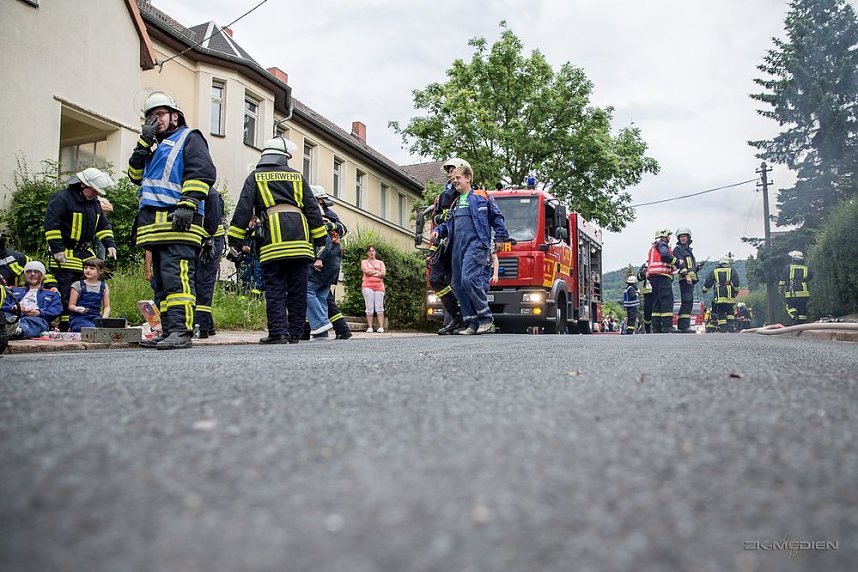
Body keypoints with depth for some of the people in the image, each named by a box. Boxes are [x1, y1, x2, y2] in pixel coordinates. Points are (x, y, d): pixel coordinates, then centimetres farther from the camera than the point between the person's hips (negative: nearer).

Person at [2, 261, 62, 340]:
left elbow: (57, 310, 12)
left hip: (37, 318, -2)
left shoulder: (52, 294, 32)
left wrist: (39, 312, -9)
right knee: (5, 316, -37)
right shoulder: (15, 290, 39)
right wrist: (13, 307, -4)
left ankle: (18, 330, -72)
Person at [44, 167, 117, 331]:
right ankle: (64, 328, -3)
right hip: (66, 256, -8)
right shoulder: (61, 199, -9)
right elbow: (51, 224, -14)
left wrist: (110, 244, 8)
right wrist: (57, 249, -18)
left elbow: (103, 226, 23)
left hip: (87, 254, 8)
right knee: (65, 294, -7)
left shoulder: (94, 203, 16)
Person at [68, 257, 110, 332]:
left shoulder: (104, 287, 12)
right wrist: (77, 309, -21)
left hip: (95, 318, 3)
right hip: (79, 318, -3)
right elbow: (71, 305, 3)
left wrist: (104, 318, -9)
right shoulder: (78, 285, 4)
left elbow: (107, 306, 11)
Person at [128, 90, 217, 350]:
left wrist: (187, 204, -19)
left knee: (177, 277, -18)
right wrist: (144, 143, 11)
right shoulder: (154, 147, 30)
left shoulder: (189, 138, 6)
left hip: (178, 222, -9)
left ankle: (181, 330, -23)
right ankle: (168, 331, 12)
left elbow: (202, 173, -9)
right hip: (156, 225, 9)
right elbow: (135, 175, 20)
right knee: (161, 281, 8)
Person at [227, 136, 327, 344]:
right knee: (297, 288, 6)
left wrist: (235, 239, 4)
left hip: (273, 239, -2)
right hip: (300, 238, 2)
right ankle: (295, 332, 9)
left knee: (275, 288, 0)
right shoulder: (297, 176, 18)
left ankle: (278, 332, -8)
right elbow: (312, 208, 14)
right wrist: (319, 240, 17)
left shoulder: (255, 177, 12)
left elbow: (243, 208, 4)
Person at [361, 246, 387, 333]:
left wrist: (371, 273, -4)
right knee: (369, 308, -6)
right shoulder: (364, 262, 16)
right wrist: (377, 271, 0)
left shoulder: (380, 262, 19)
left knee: (379, 308, -5)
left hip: (379, 286, 1)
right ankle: (370, 327, -6)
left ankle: (381, 327, -9)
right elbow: (366, 271, -5)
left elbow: (383, 273, 2)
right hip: (368, 286, -1)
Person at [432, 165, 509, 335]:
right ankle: (473, 323, 7)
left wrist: (501, 237, 1)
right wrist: (438, 230, 14)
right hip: (457, 247, 7)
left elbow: (497, 217, 7)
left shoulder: (482, 197, 7)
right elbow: (449, 223, 32)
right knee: (458, 285, 2)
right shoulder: (455, 203, 24)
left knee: (469, 279, -23)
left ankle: (486, 319, -11)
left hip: (475, 244, -7)